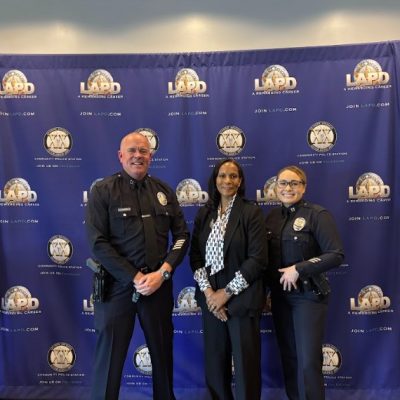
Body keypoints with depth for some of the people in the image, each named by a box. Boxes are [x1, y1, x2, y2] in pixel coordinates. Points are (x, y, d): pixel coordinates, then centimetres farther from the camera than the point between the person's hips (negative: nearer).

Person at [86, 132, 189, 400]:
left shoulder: (164, 191, 7)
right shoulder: (103, 191, -4)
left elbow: (182, 235, 6)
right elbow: (98, 243, -11)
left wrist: (163, 272, -8)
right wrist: (136, 278, -14)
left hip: (159, 284, 4)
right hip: (117, 284, -3)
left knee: (162, 353, 16)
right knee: (110, 357, 6)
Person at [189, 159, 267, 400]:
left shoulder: (252, 212, -7)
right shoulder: (205, 213, 6)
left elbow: (258, 259, -13)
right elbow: (195, 254, 4)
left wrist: (227, 293, -13)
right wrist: (207, 291, -8)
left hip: (242, 299, -4)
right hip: (210, 298, 4)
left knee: (246, 362, 7)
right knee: (214, 361, 15)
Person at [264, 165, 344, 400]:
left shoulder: (317, 214, -11)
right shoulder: (272, 216, 6)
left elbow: (337, 255, -17)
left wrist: (299, 269, -21)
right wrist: (270, 284, -3)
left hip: (308, 296, -5)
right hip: (279, 295, 6)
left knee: (308, 360, 0)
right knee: (288, 355, 16)